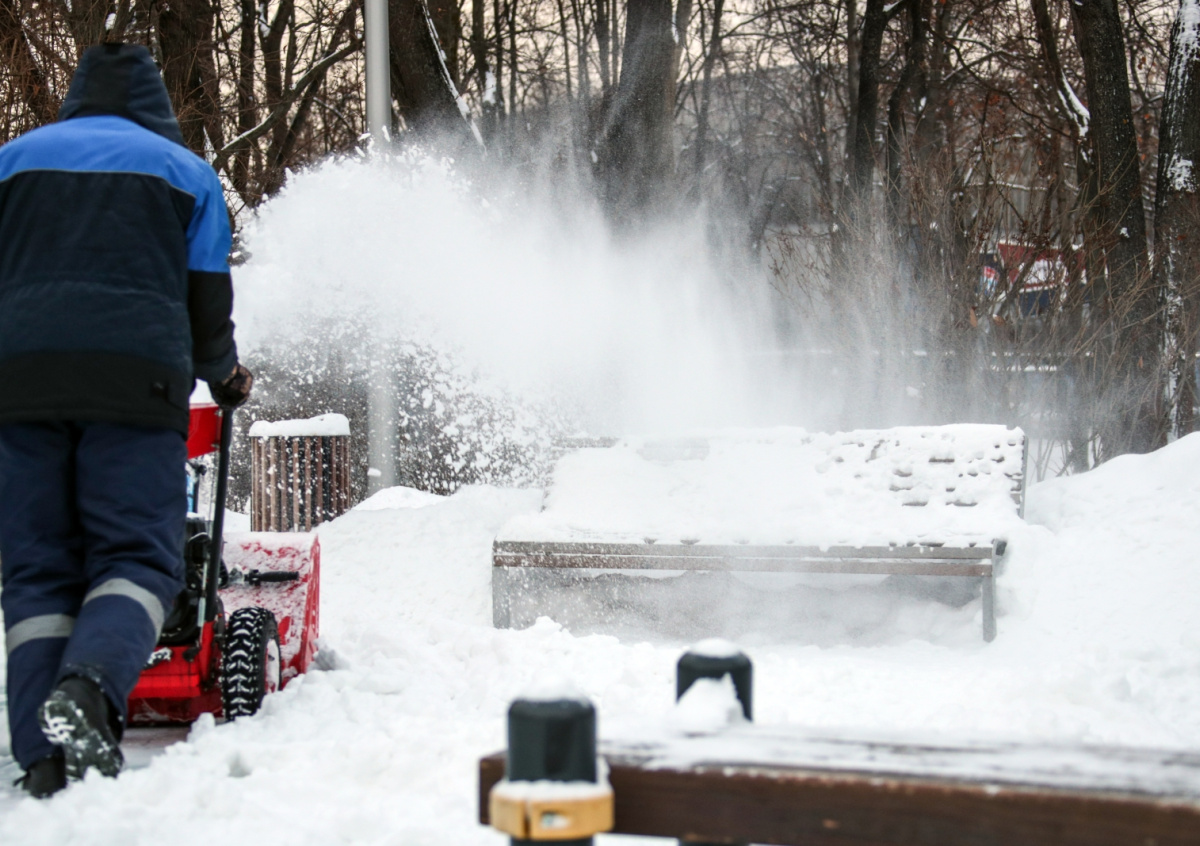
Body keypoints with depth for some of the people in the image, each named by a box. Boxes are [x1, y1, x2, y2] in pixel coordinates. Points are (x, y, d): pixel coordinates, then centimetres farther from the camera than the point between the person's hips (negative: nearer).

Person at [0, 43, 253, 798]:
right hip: (136, 379, -2)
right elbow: (208, 304, 15)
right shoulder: (185, 170, 17)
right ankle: (89, 686, -30)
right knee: (137, 558, -2)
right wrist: (225, 376, 34)